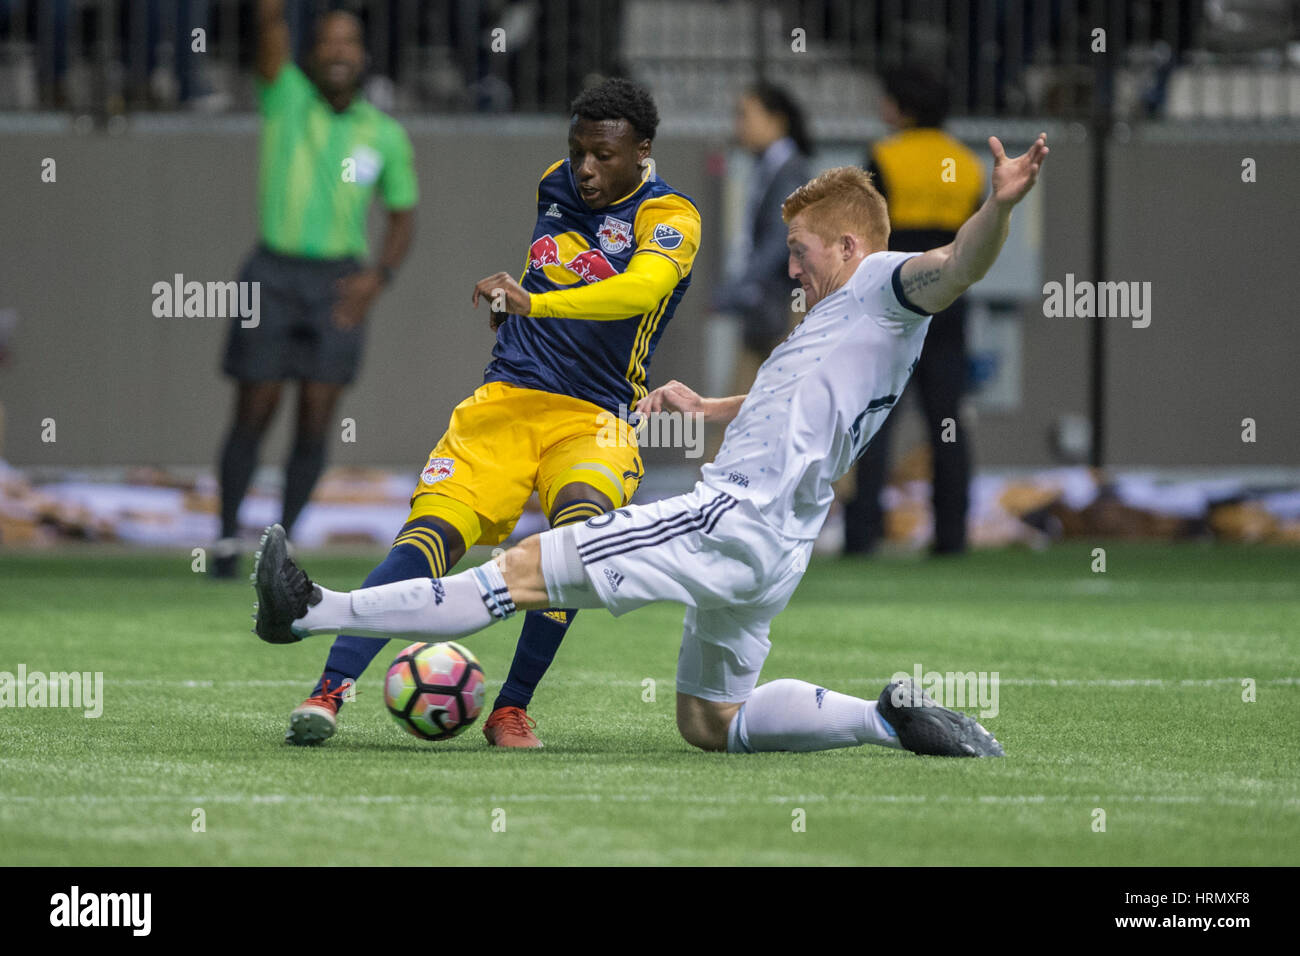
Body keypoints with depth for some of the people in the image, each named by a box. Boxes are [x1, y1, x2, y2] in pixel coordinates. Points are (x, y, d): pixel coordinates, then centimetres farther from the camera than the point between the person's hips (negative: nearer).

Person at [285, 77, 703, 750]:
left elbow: (642, 288, -31)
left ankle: (511, 709, -18)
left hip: (593, 418, -4)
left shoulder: (668, 216, -8)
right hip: (504, 400, 4)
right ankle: (330, 690, -24)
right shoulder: (554, 184, 11)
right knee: (430, 535, -18)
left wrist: (535, 302, -42)